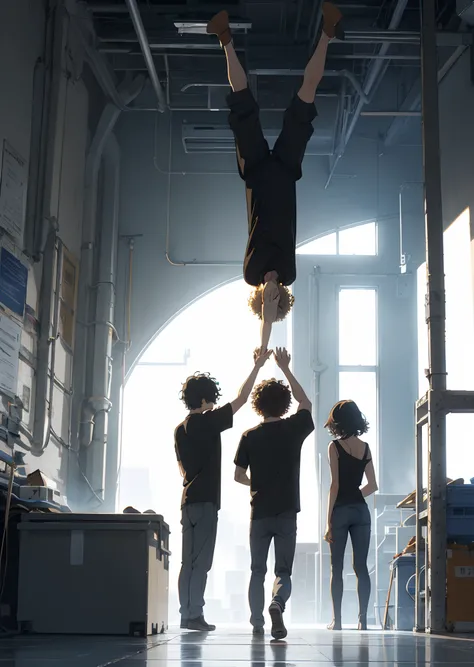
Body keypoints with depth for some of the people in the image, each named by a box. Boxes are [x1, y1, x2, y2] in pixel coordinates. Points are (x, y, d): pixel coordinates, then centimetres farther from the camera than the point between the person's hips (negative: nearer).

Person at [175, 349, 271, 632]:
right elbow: (241, 399, -6)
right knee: (200, 561, -7)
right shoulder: (208, 421, -9)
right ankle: (195, 615, -8)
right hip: (205, 501, -8)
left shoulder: (181, 429, 14)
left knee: (190, 561, 9)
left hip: (189, 500, 8)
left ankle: (187, 614, 10)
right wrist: (257, 366, 2)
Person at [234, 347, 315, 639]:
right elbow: (306, 403, 16)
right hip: (287, 511, -1)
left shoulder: (250, 437, -2)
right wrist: (286, 369, 18)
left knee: (258, 570, 15)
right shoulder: (294, 429, -3)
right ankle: (277, 603, -26)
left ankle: (257, 623, 14)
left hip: (260, 512, 1)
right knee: (284, 571, 3)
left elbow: (239, 475, 2)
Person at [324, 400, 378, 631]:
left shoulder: (335, 447, -7)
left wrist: (328, 522, -8)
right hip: (361, 511, 4)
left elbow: (335, 485, -10)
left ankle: (337, 620, 2)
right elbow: (372, 486, 10)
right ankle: (362, 619, 3)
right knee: (361, 567, 5)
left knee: (336, 568, 2)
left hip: (341, 510, -4)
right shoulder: (365, 447, 8)